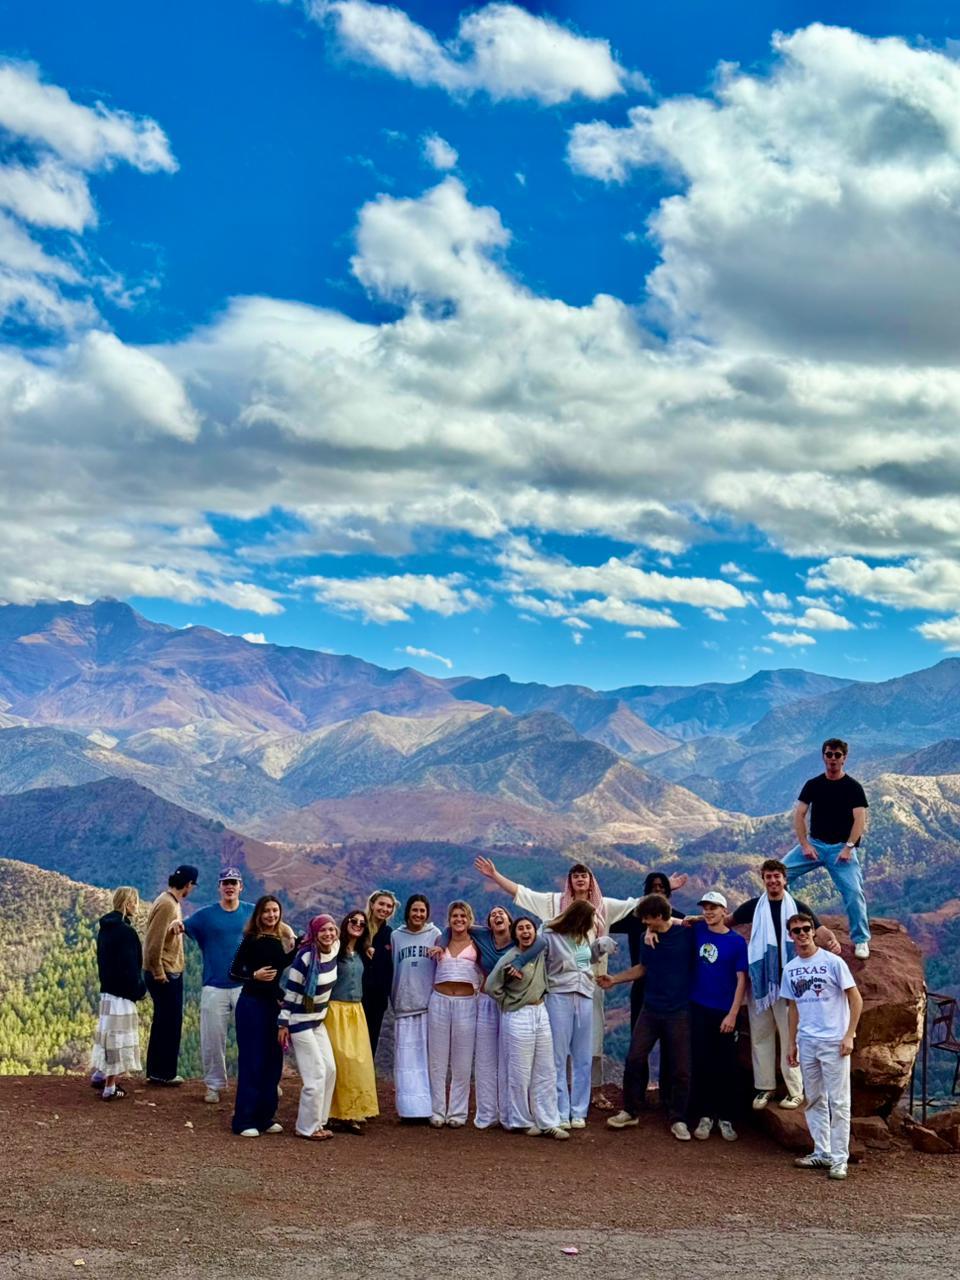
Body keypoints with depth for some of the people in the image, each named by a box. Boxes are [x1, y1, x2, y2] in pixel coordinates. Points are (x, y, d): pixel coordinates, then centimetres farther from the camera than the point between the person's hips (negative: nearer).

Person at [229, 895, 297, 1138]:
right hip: (252, 1004, -6)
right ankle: (244, 1121, 4)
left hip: (274, 1005, 6)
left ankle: (265, 1117, 20)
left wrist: (293, 945, 2)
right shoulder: (251, 939, -10)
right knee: (251, 1063, -3)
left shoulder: (279, 939, 7)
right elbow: (234, 973, -10)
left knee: (273, 1062, 10)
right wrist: (254, 975, -26)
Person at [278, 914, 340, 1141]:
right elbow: (290, 991, -17)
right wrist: (283, 1024, -15)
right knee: (316, 1073, -7)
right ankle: (307, 1127, 5)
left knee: (330, 1069, 6)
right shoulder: (305, 958, -22)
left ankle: (318, 1122, 17)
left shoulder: (334, 950, -3)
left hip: (318, 1020, 7)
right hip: (300, 1021, -7)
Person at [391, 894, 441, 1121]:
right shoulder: (396, 936, 10)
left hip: (428, 1003, -2)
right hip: (404, 1005, 2)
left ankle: (428, 1106, 1)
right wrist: (393, 1000, 11)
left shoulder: (435, 935, 4)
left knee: (428, 1056, -2)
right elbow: (393, 970, 13)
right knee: (407, 1059, 1)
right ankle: (410, 1107, 4)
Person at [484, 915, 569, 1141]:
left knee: (545, 1071, 7)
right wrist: (510, 1003, -2)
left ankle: (548, 1122, 12)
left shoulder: (541, 949, 2)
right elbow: (491, 987, -13)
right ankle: (521, 1120, 14)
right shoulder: (509, 959, -13)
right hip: (518, 1017, -6)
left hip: (541, 1013, 6)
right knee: (520, 1072, 1)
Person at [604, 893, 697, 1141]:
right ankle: (631, 1111, 17)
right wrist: (614, 979, 11)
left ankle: (677, 1119, 15)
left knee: (680, 1068, 1)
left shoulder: (687, 933, -11)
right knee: (635, 1059, 2)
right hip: (650, 1009, 4)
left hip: (679, 1011, -4)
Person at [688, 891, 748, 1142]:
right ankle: (705, 1116, 14)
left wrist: (732, 1014, -11)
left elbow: (741, 980, -5)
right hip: (699, 1009, 2)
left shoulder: (737, 941, -5)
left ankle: (726, 1118, 13)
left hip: (725, 1012, -2)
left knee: (726, 1066, 3)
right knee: (701, 1063, 5)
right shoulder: (698, 931, 3)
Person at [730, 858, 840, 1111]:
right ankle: (764, 1086, 17)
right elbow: (727, 920, 13)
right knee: (760, 1034, 7)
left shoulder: (797, 908, 2)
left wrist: (831, 941, -29)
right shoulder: (754, 907, 6)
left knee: (790, 1034, -1)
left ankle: (795, 1090, 7)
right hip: (759, 979, 2)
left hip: (788, 980, -2)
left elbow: (819, 930, -7)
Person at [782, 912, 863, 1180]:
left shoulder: (832, 962, -8)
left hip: (834, 1041, -6)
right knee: (814, 1100, 12)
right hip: (806, 1042, 6)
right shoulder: (790, 969, 9)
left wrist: (849, 1036, -12)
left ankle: (839, 1159, 1)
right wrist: (792, 1043, 15)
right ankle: (822, 1153, 22)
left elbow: (856, 999, -7)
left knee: (838, 1101, -3)